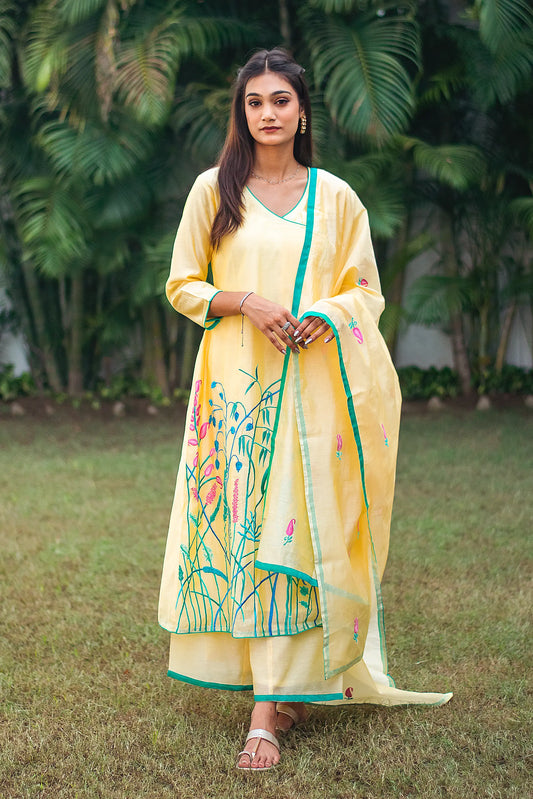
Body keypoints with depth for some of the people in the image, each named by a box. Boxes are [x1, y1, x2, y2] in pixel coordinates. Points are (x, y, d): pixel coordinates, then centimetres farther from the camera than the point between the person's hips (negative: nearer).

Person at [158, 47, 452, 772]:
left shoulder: (335, 197, 10)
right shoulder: (214, 190, 8)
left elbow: (368, 290, 13)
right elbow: (182, 285, 8)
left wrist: (331, 312, -9)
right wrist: (244, 301, -10)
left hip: (314, 381, 0)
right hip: (237, 378, 0)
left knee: (293, 528, -6)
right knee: (243, 519, -4)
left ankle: (267, 711, -5)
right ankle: (280, 690, 10)